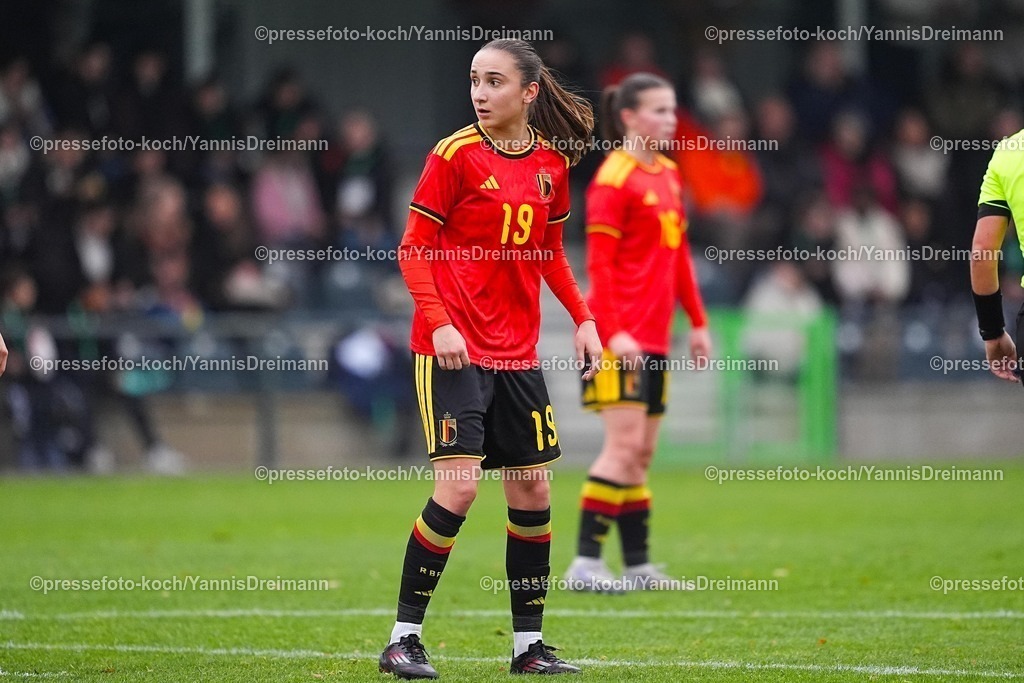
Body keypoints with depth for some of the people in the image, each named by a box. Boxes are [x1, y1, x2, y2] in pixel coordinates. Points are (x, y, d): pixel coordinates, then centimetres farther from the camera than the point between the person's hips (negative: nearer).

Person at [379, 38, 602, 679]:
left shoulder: (552, 161, 7)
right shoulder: (456, 155, -9)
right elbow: (414, 248, -8)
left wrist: (583, 318, 9)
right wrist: (440, 323, -20)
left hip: (517, 354, 6)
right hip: (453, 349, -6)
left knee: (533, 488, 7)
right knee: (459, 485, -16)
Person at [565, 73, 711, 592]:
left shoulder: (668, 174, 14)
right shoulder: (614, 179, -11)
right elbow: (599, 263, -14)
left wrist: (697, 321, 18)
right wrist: (613, 331, -21)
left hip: (654, 335, 9)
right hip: (620, 336, -9)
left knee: (641, 452, 10)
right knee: (625, 444, -14)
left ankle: (638, 565, 14)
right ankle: (585, 563, -12)